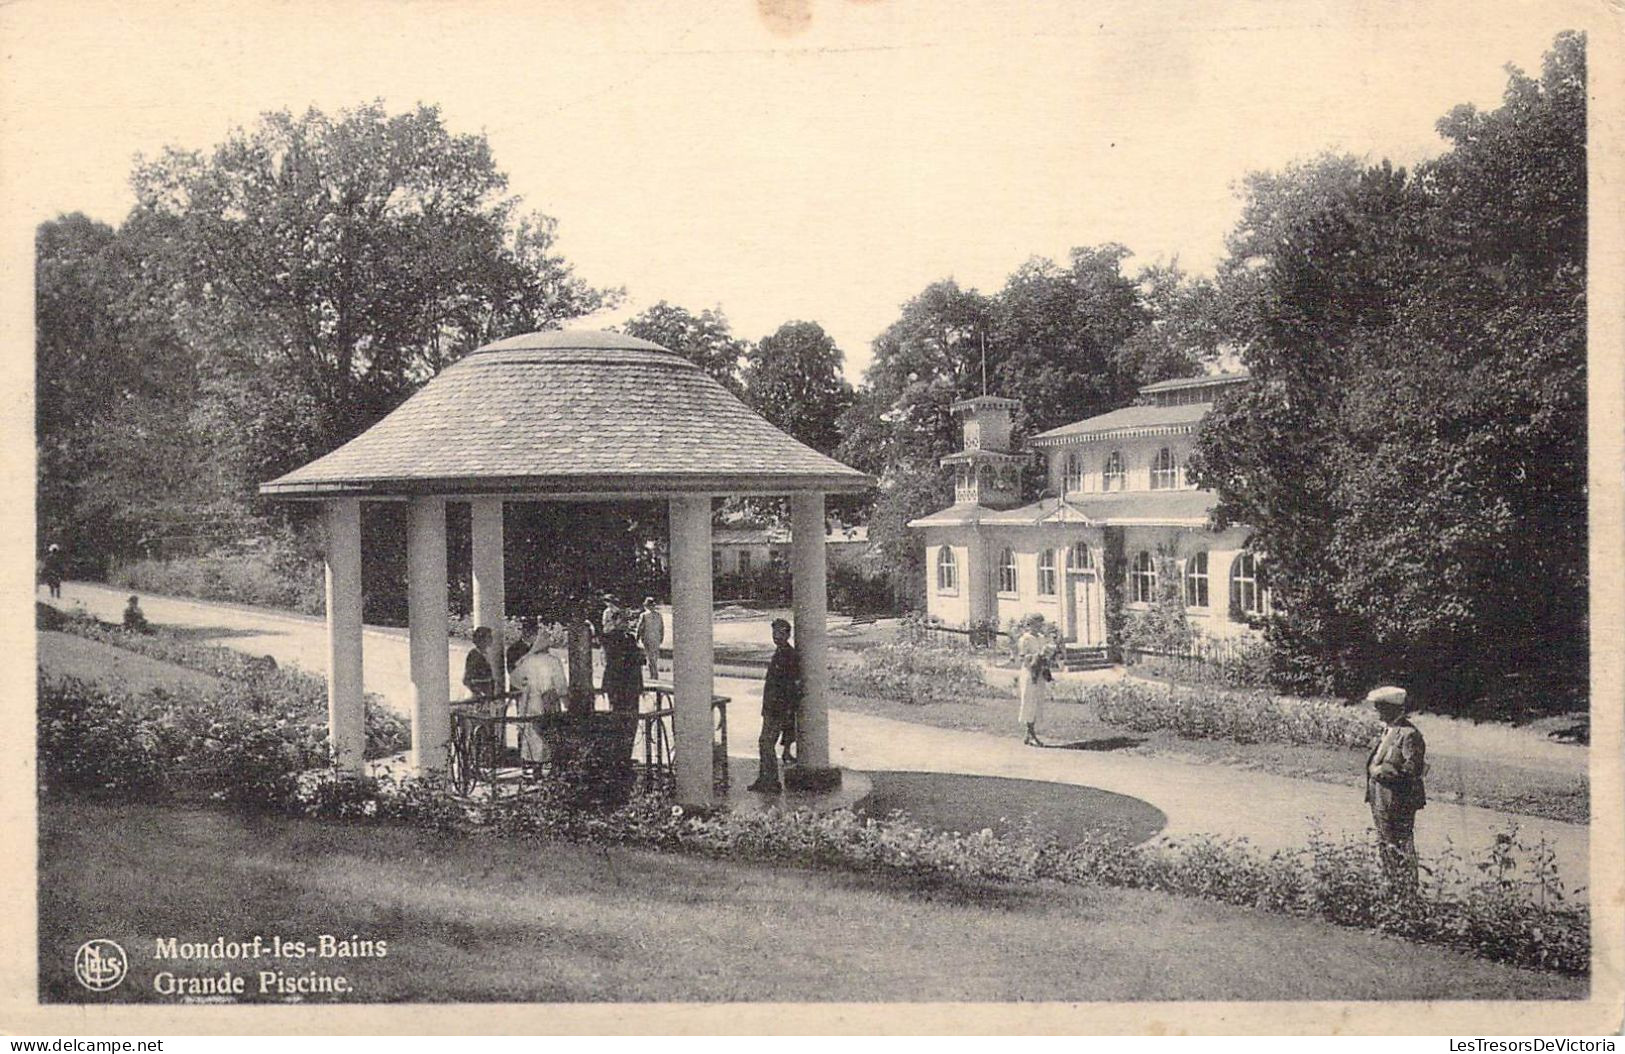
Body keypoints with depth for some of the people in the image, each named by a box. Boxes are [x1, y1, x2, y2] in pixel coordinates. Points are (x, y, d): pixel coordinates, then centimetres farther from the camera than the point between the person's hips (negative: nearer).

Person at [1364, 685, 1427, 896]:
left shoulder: (1409, 734, -17)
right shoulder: (1387, 730, 13)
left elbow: (1412, 768, -22)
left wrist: (1382, 770, -18)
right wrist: (1374, 768, 5)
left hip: (1398, 801, -10)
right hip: (1380, 800, 10)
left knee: (1400, 849, -2)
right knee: (1384, 846, 18)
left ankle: (1408, 894, 6)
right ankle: (1392, 889, 29)